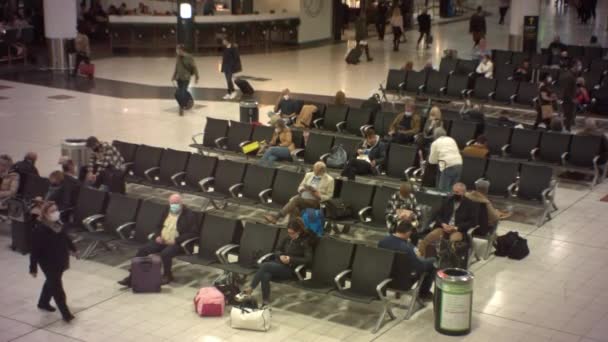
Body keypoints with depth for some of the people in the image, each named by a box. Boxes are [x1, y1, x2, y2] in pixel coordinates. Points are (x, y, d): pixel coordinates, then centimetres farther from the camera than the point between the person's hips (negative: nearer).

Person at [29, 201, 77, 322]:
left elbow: (65, 237, 18)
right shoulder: (39, 230, -25)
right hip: (49, 263, -8)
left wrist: (73, 249, 28)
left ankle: (43, 303, 46)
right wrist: (33, 268, -19)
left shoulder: (57, 224, 0)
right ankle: (65, 313, 1)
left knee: (52, 283, 24)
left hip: (60, 261, 8)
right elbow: (35, 250, -22)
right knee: (57, 287, -4)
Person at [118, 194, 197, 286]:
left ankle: (167, 275, -8)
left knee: (165, 253, -35)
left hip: (177, 243, -6)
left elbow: (193, 233, -14)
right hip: (162, 241, 6)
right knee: (142, 250, -12)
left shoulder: (189, 215, -8)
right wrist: (158, 236, 1)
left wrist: (176, 240, -21)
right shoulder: (167, 211, 12)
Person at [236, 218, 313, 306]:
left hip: (291, 270, -5)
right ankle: (265, 303, -36)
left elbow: (308, 260, -13)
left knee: (265, 265, -30)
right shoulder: (288, 238, 13)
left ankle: (248, 291, -25)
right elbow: (277, 250, 22)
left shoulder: (306, 241, -4)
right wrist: (280, 256, -2)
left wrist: (291, 259, -20)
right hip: (279, 264, 5)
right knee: (265, 275, -32)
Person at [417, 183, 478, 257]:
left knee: (453, 240, -40)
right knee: (423, 241, -19)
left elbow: (473, 222, -4)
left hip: (459, 230, -4)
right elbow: (438, 215, 18)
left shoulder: (471, 204, 3)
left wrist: (456, 227, -14)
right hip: (444, 227, 5)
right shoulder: (448, 201, 17)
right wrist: (443, 224, -6)